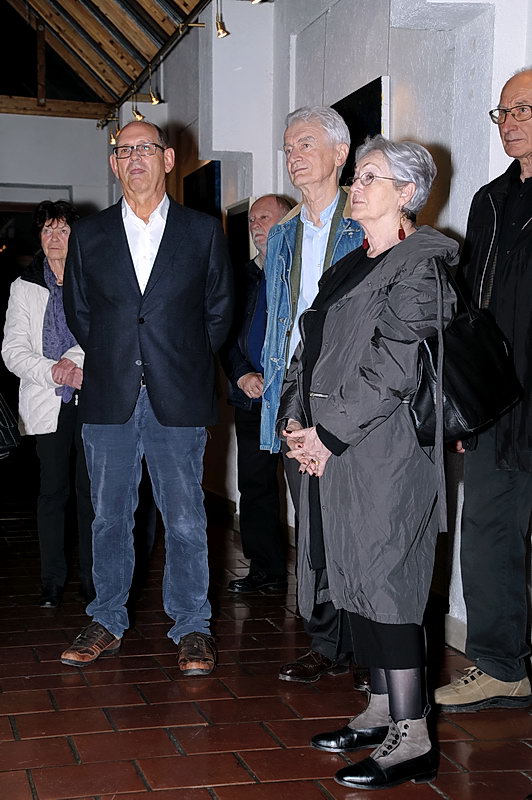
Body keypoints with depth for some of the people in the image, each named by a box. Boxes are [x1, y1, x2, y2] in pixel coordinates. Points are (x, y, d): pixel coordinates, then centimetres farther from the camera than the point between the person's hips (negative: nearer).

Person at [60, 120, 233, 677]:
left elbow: (219, 310, 10)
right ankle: (107, 623, 22)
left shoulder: (203, 231, 5)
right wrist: (111, 360, 9)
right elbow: (77, 311, 15)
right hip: (108, 400, 2)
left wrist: (185, 363, 6)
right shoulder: (88, 235, 8)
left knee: (185, 520, 2)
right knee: (108, 516, 9)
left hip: (177, 400, -2)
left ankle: (191, 628, 13)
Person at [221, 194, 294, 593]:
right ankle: (266, 570, 21)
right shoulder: (244, 277, 16)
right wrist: (242, 375, -1)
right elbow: (227, 334, 15)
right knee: (255, 486, 11)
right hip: (250, 400, 7)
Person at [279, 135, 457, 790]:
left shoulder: (419, 263, -8)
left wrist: (329, 433, -15)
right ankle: (381, 712, 22)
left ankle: (411, 740, -2)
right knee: (355, 577, 11)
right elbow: (312, 345, 17)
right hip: (330, 445, 9)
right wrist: (297, 420, 2)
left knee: (384, 580, -8)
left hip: (385, 448, -9)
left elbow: (396, 366, -17)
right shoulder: (351, 266, 19)